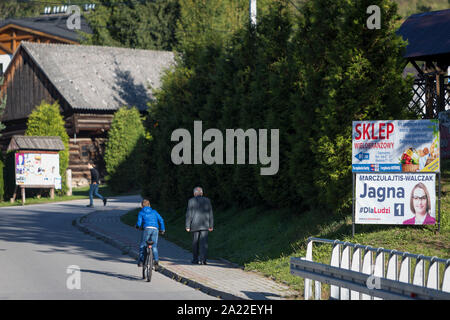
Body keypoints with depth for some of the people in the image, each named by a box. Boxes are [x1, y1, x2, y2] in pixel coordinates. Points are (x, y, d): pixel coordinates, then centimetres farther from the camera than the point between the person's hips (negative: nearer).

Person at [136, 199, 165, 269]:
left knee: (142, 245, 9)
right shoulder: (154, 212, 22)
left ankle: (140, 261, 2)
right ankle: (156, 260, -11)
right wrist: (162, 229, 23)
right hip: (155, 229, 2)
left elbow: (139, 222, 5)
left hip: (147, 228, -2)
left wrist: (137, 226, 27)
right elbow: (161, 220, 15)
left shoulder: (141, 212, 14)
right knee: (154, 246, 7)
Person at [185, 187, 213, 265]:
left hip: (195, 225, 0)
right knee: (204, 243, -2)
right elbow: (210, 214, 6)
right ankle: (202, 259, -13)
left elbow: (189, 214, -3)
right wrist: (211, 225, 11)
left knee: (195, 243, 12)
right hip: (205, 225, 0)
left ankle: (195, 259, 18)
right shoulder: (207, 200, 4)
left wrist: (187, 226, -1)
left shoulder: (191, 201, -1)